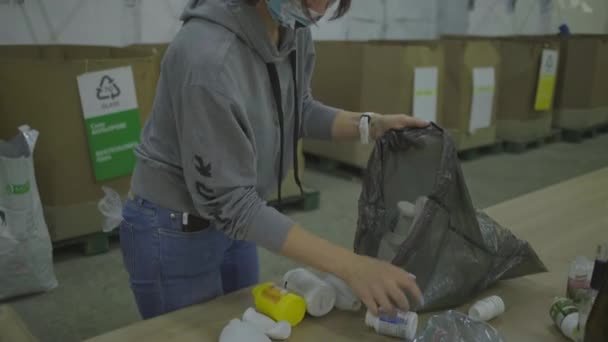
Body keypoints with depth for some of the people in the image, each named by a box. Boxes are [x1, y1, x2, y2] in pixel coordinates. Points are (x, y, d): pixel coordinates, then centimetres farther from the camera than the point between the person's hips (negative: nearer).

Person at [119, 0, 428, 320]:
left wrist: (370, 124, -11)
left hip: (228, 219, 7)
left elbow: (299, 111, 6)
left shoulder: (293, 29, -10)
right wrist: (347, 265, -31)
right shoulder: (208, 59, -34)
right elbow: (228, 200, -29)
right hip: (173, 232, -7)